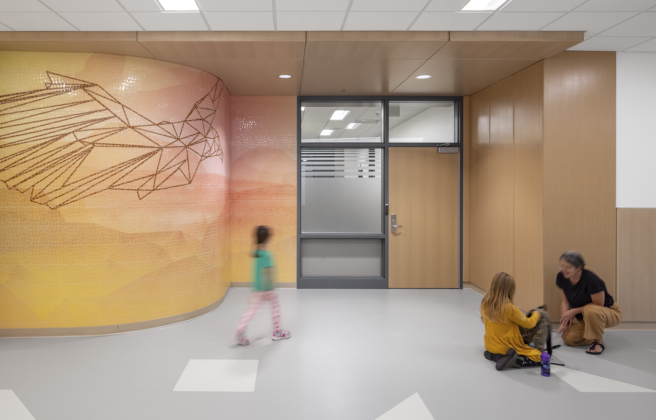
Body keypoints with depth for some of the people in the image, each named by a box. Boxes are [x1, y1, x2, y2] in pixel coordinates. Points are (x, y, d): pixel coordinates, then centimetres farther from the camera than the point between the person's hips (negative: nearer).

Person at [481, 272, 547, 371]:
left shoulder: (485, 303, -8)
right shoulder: (509, 308, -25)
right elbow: (529, 324, -11)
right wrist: (536, 314, 11)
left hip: (490, 346, 6)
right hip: (508, 347, -6)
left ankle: (494, 355, 6)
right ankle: (515, 361, -17)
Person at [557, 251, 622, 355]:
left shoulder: (591, 279, -32)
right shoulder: (561, 277, -13)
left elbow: (598, 305, -23)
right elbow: (565, 301, -2)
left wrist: (574, 311, -22)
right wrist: (564, 320, -15)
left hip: (610, 312, -6)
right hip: (583, 315, 6)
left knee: (591, 310, -41)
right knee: (569, 338, -14)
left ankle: (598, 341, -15)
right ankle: (595, 333, 15)